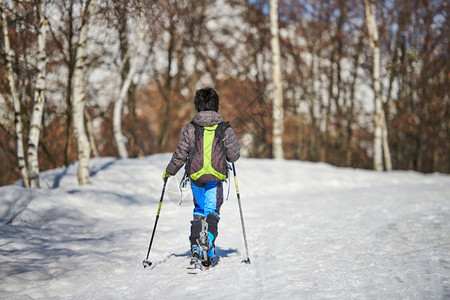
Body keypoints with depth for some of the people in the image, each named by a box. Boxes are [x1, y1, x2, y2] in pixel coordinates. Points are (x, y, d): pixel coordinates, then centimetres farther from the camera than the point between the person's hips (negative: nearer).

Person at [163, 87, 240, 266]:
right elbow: (234, 155, -1)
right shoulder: (225, 129, -2)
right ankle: (208, 249, -20)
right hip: (216, 177, -1)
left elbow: (180, 155, -1)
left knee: (199, 209, 20)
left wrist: (169, 171, 14)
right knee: (212, 211, 4)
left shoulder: (190, 128, -3)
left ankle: (196, 244, 7)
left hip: (195, 176, 1)